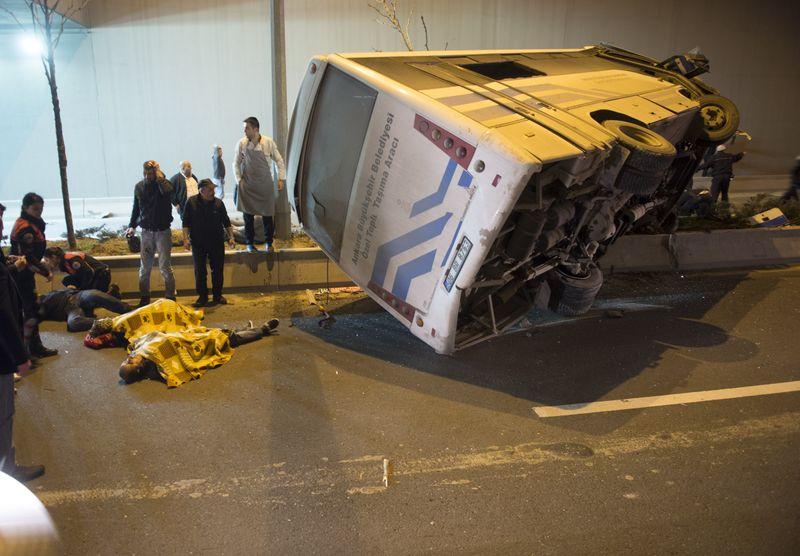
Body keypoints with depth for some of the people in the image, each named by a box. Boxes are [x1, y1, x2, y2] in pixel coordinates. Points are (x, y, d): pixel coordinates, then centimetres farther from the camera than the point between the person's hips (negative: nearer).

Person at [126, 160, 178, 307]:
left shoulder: (164, 185, -9)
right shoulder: (139, 187, 4)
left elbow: (174, 199, -33)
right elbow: (136, 208, 16)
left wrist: (160, 179, -25)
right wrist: (132, 226, 5)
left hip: (163, 231, -4)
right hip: (146, 232, 4)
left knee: (165, 267, -2)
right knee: (144, 267, 8)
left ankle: (170, 296, 10)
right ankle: (144, 297, 20)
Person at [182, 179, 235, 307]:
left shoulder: (218, 203, 2)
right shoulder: (191, 202, -2)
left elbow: (226, 222, 9)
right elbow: (186, 222, -1)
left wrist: (231, 237, 2)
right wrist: (186, 239, -10)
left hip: (217, 242, 2)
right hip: (198, 243, -1)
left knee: (218, 270, 6)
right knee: (200, 271, 2)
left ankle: (217, 295, 20)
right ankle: (202, 297, 12)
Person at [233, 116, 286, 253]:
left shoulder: (268, 143, -8)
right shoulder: (241, 143, -4)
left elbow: (279, 160, 2)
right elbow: (236, 163, 5)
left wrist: (281, 178, -3)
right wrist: (239, 180, -3)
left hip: (265, 184, -1)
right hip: (247, 185, 1)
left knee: (267, 214, 3)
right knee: (248, 215, 4)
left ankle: (269, 242, 19)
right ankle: (249, 243, 17)